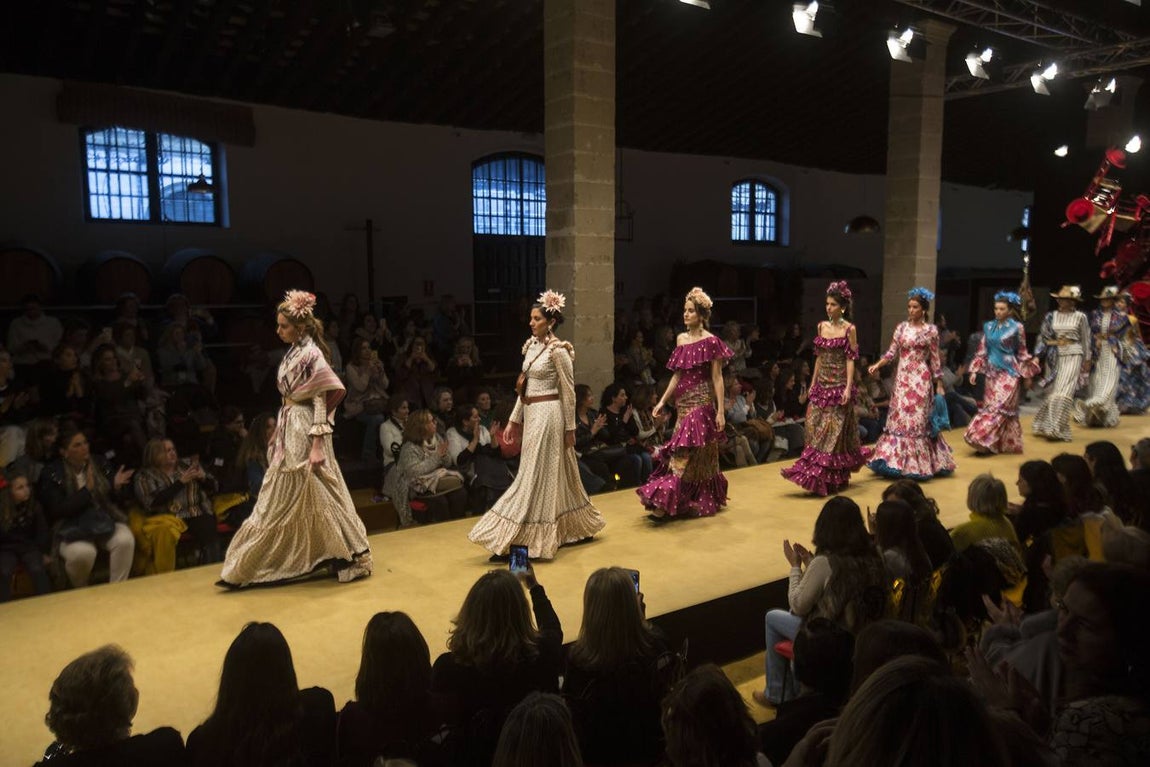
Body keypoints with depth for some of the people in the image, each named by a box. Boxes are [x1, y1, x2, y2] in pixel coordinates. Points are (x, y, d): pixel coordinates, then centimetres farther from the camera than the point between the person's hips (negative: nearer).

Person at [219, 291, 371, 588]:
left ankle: (351, 557, 12)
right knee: (281, 499, 14)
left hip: (306, 432, -9)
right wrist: (278, 433, 19)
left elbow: (321, 402, -18)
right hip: (289, 429, 9)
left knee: (316, 497, -1)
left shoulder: (312, 355, -15)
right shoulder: (293, 352, 10)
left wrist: (317, 446, -22)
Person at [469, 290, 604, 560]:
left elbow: (569, 391, -10)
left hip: (548, 416, -8)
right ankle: (572, 528, 27)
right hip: (531, 415, 8)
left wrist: (570, 428, -10)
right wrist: (514, 420, 14)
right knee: (549, 475, 14)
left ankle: (535, 538, 3)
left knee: (538, 474, -5)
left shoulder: (558, 350, -12)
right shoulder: (531, 346, 11)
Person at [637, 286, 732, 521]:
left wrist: (721, 411, -13)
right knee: (698, 456, 12)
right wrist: (662, 401, 9)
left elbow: (717, 378, -9)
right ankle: (703, 501, 22)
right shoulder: (681, 339, 10)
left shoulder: (710, 342, -8)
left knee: (685, 452, -8)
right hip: (683, 404, 7)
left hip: (701, 403, -7)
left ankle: (664, 503, -10)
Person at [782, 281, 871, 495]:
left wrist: (848, 388, -16)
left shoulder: (849, 329, -6)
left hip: (839, 385, -6)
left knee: (834, 430, -2)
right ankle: (814, 473, 11)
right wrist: (812, 383, 12)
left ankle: (833, 478, 7)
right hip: (821, 384, 6)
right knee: (815, 427, 3)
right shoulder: (822, 326, 10)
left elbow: (850, 360, -9)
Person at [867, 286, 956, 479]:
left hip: (921, 380, -3)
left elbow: (935, 360, 0)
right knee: (899, 418, 2)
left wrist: (939, 385, 0)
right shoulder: (901, 328, 7)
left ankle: (918, 463, 7)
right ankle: (898, 460, 10)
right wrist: (877, 365, -13)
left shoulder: (931, 330, -1)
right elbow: (891, 352, 5)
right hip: (902, 379, 3)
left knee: (918, 419, -2)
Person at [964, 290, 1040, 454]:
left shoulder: (1017, 328, -5)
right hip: (992, 372, 5)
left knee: (998, 407, -10)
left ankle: (985, 441, -11)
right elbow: (982, 351, 10)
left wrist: (1027, 375, 4)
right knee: (989, 406, 6)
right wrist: (975, 371, 4)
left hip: (1009, 373, -5)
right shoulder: (989, 327, 7)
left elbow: (1022, 353, 2)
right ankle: (1002, 443, 17)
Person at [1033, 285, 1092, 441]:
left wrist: (1087, 360, 6)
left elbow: (1085, 339, 6)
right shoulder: (1051, 316, 6)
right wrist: (1037, 356, 3)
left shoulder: (1080, 317, 1)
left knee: (1063, 391, -10)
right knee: (1054, 391, 5)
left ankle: (1056, 428, -8)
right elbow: (1043, 337, 8)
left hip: (1072, 356, -2)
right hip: (1054, 356, 2)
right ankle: (1049, 426, 16)